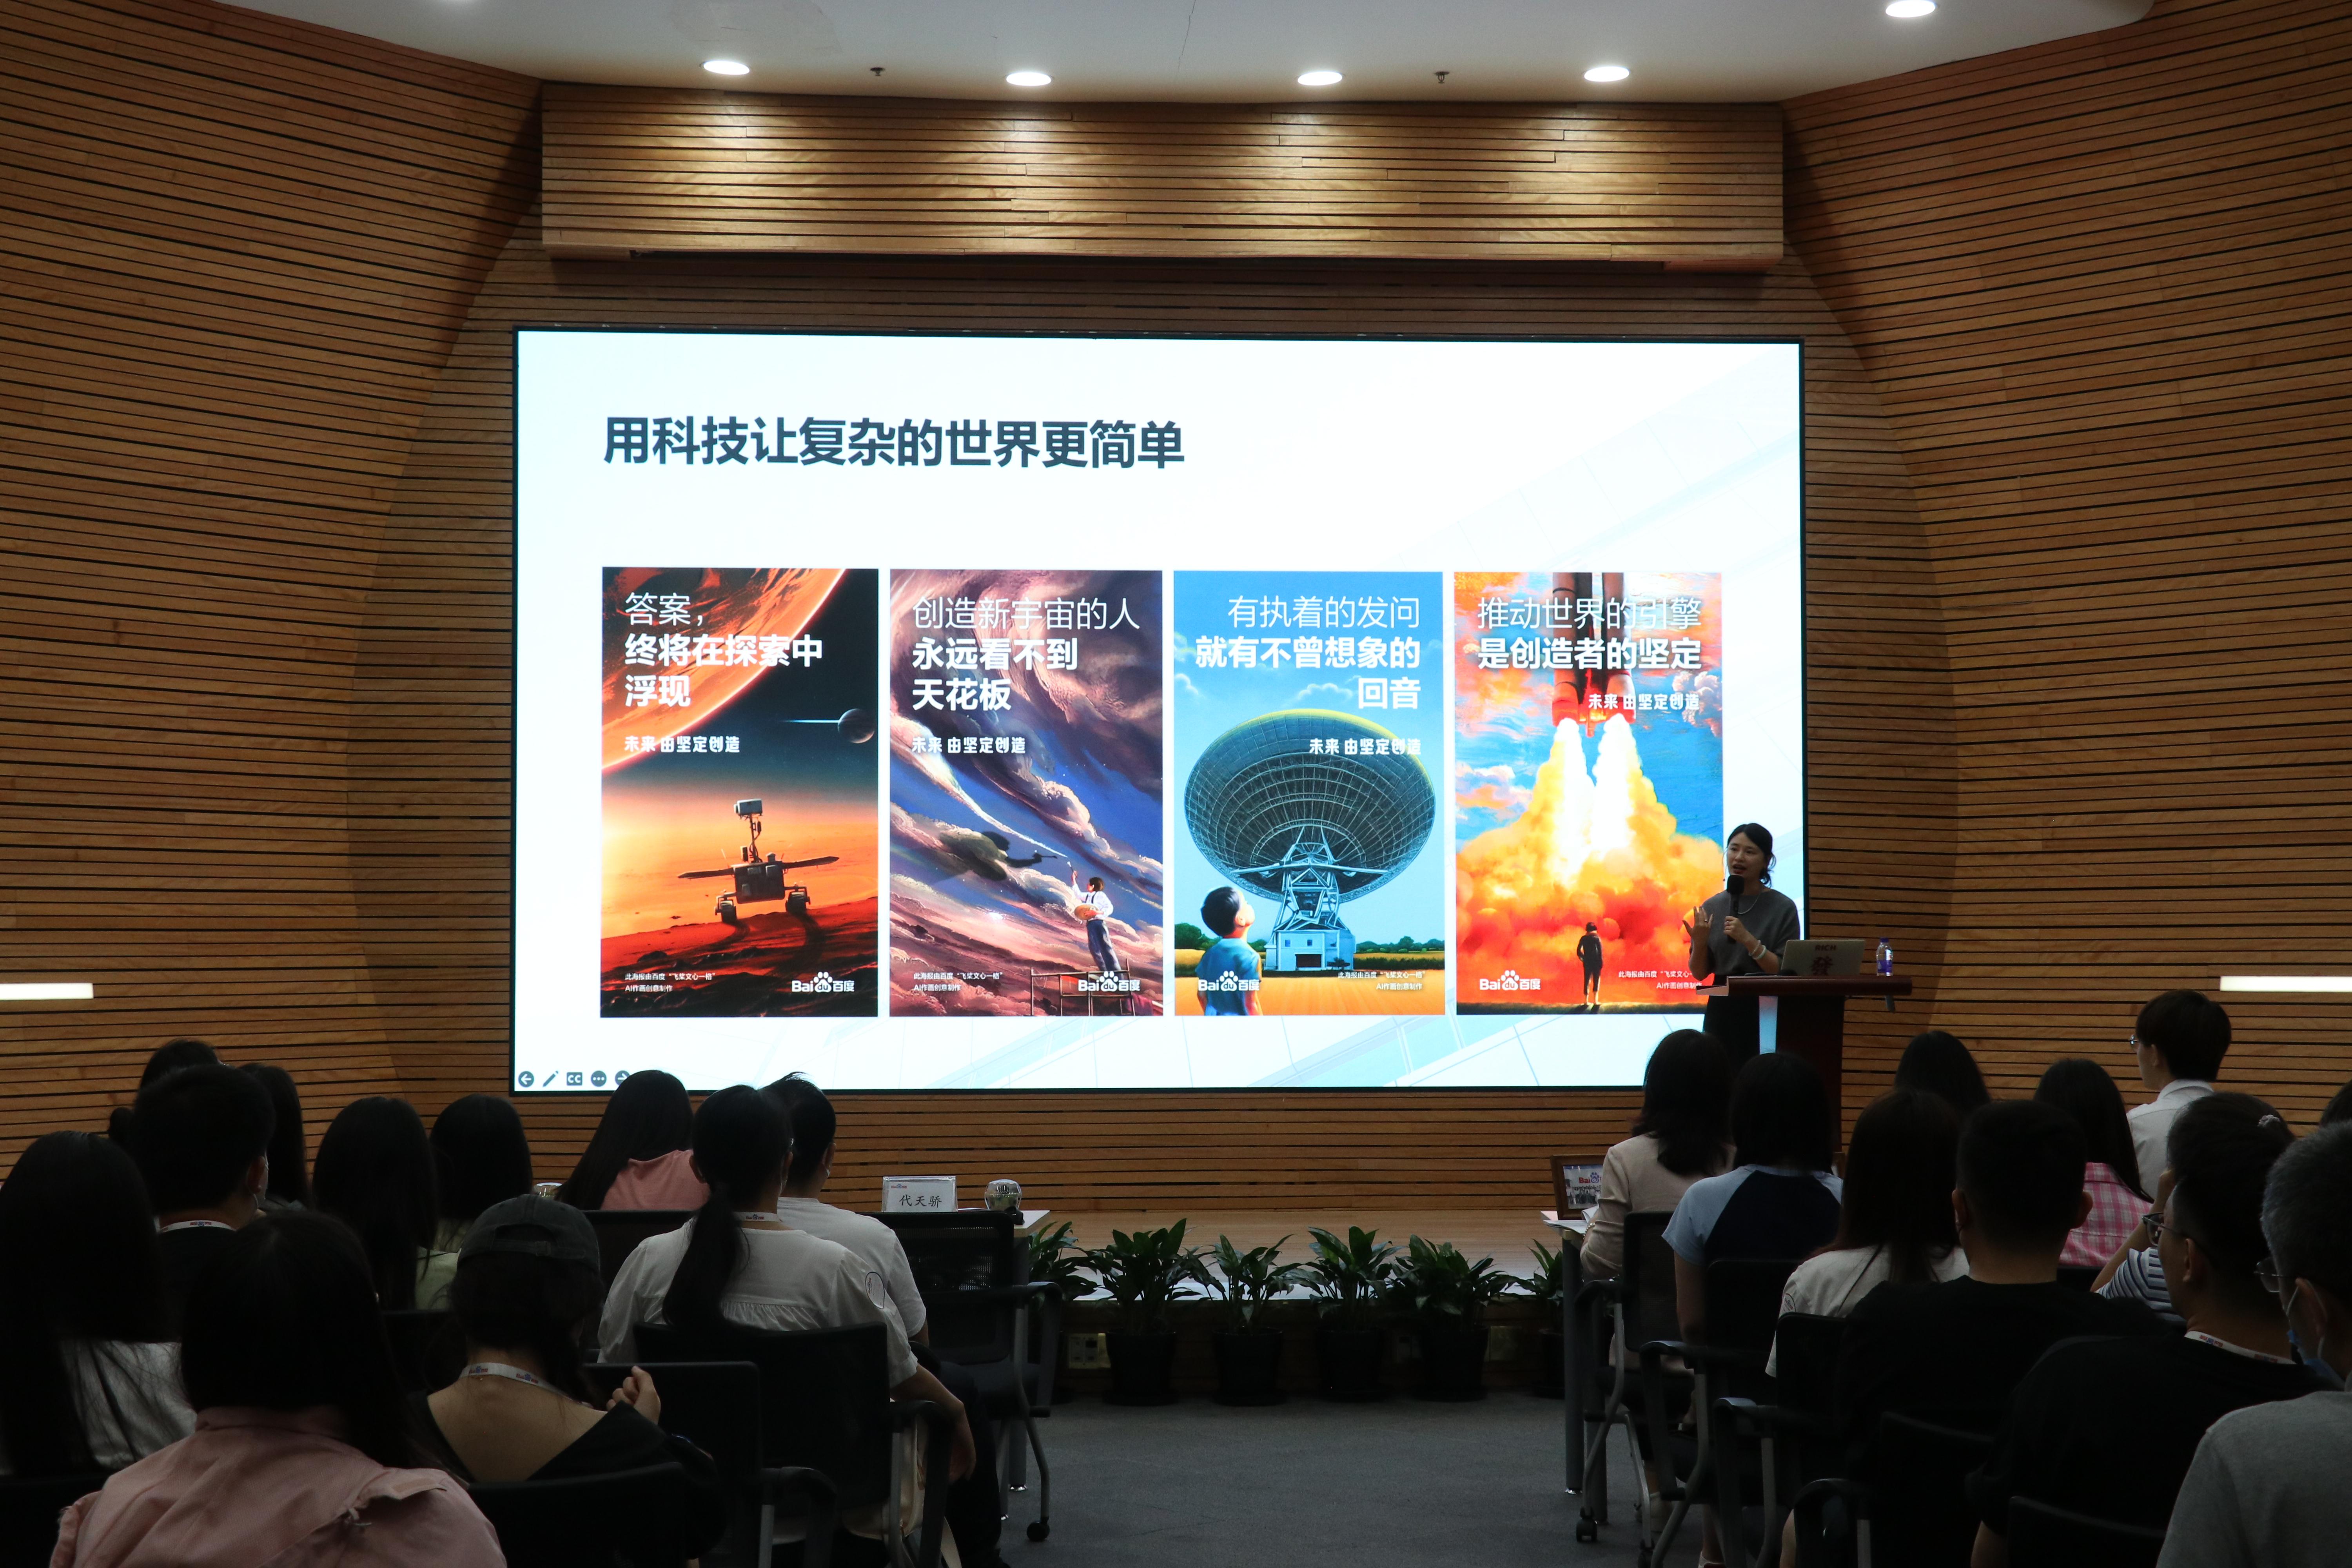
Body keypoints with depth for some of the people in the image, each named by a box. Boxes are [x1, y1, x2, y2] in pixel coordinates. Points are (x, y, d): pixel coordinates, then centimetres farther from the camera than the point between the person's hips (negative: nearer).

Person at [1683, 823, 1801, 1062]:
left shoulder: (1783, 907, -4)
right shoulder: (1712, 907, 6)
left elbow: (1785, 971, -9)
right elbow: (1699, 973, 7)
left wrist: (1748, 940, -19)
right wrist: (1700, 942, -11)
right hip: (1723, 1011, 3)